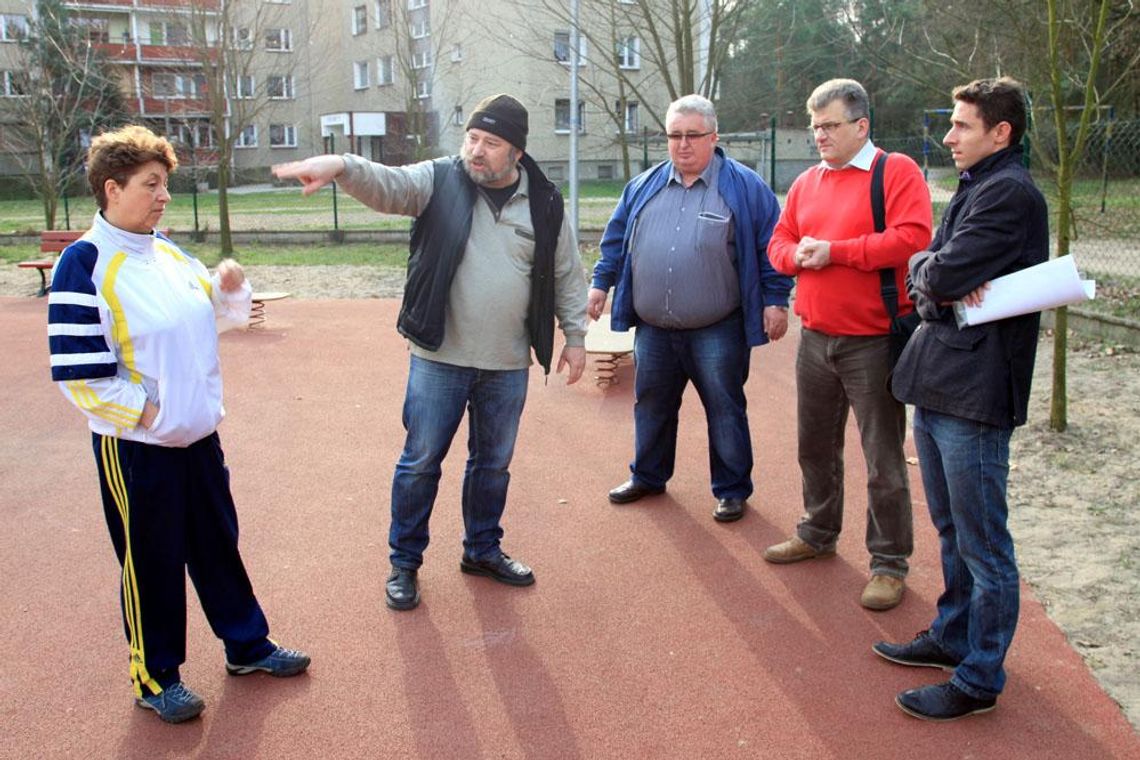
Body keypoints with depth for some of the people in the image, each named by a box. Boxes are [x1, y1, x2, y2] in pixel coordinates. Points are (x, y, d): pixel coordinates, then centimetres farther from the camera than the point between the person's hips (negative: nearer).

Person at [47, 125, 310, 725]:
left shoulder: (167, 253, 7)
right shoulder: (84, 265, -15)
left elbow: (215, 314, 19)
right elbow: (78, 374, -18)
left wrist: (228, 288, -2)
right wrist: (147, 413, -16)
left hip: (198, 433, 7)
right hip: (135, 447, -7)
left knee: (218, 542, 18)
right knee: (152, 561, 7)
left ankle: (247, 644, 34)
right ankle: (155, 677, 25)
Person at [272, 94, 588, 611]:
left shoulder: (545, 204, 1)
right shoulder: (438, 181, -5)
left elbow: (567, 276, 9)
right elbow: (385, 184, -23)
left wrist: (575, 337, 8)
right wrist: (341, 166, -43)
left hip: (508, 365, 2)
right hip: (440, 357, -2)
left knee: (493, 463, 16)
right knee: (420, 461, 6)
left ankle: (483, 549, 37)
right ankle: (404, 562, 23)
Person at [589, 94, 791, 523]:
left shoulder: (745, 187, -3)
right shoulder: (644, 187, 9)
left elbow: (771, 247, -3)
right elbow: (616, 239, 16)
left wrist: (775, 299, -7)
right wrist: (601, 283, 12)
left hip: (717, 331, -4)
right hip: (653, 330, 4)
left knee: (725, 410, 6)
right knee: (652, 406, 16)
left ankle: (732, 490, 20)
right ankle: (648, 476, 35)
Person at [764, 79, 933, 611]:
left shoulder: (896, 172, -7)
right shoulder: (807, 182, 13)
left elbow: (911, 238, -20)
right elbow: (779, 241, 15)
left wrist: (834, 251, -19)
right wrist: (796, 254, -9)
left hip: (873, 342, -6)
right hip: (815, 338, 7)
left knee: (883, 459, 1)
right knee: (815, 446, 18)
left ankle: (889, 563, 14)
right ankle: (818, 534, 37)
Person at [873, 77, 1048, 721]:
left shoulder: (1009, 192, -15)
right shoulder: (977, 188, 17)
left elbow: (941, 274, -23)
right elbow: (921, 276, 11)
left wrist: (935, 273, -1)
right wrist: (940, 286, -10)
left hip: (974, 392, -10)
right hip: (940, 384, 10)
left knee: (984, 546, 2)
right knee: (952, 531, 21)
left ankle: (980, 679, 13)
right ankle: (952, 637, 37)